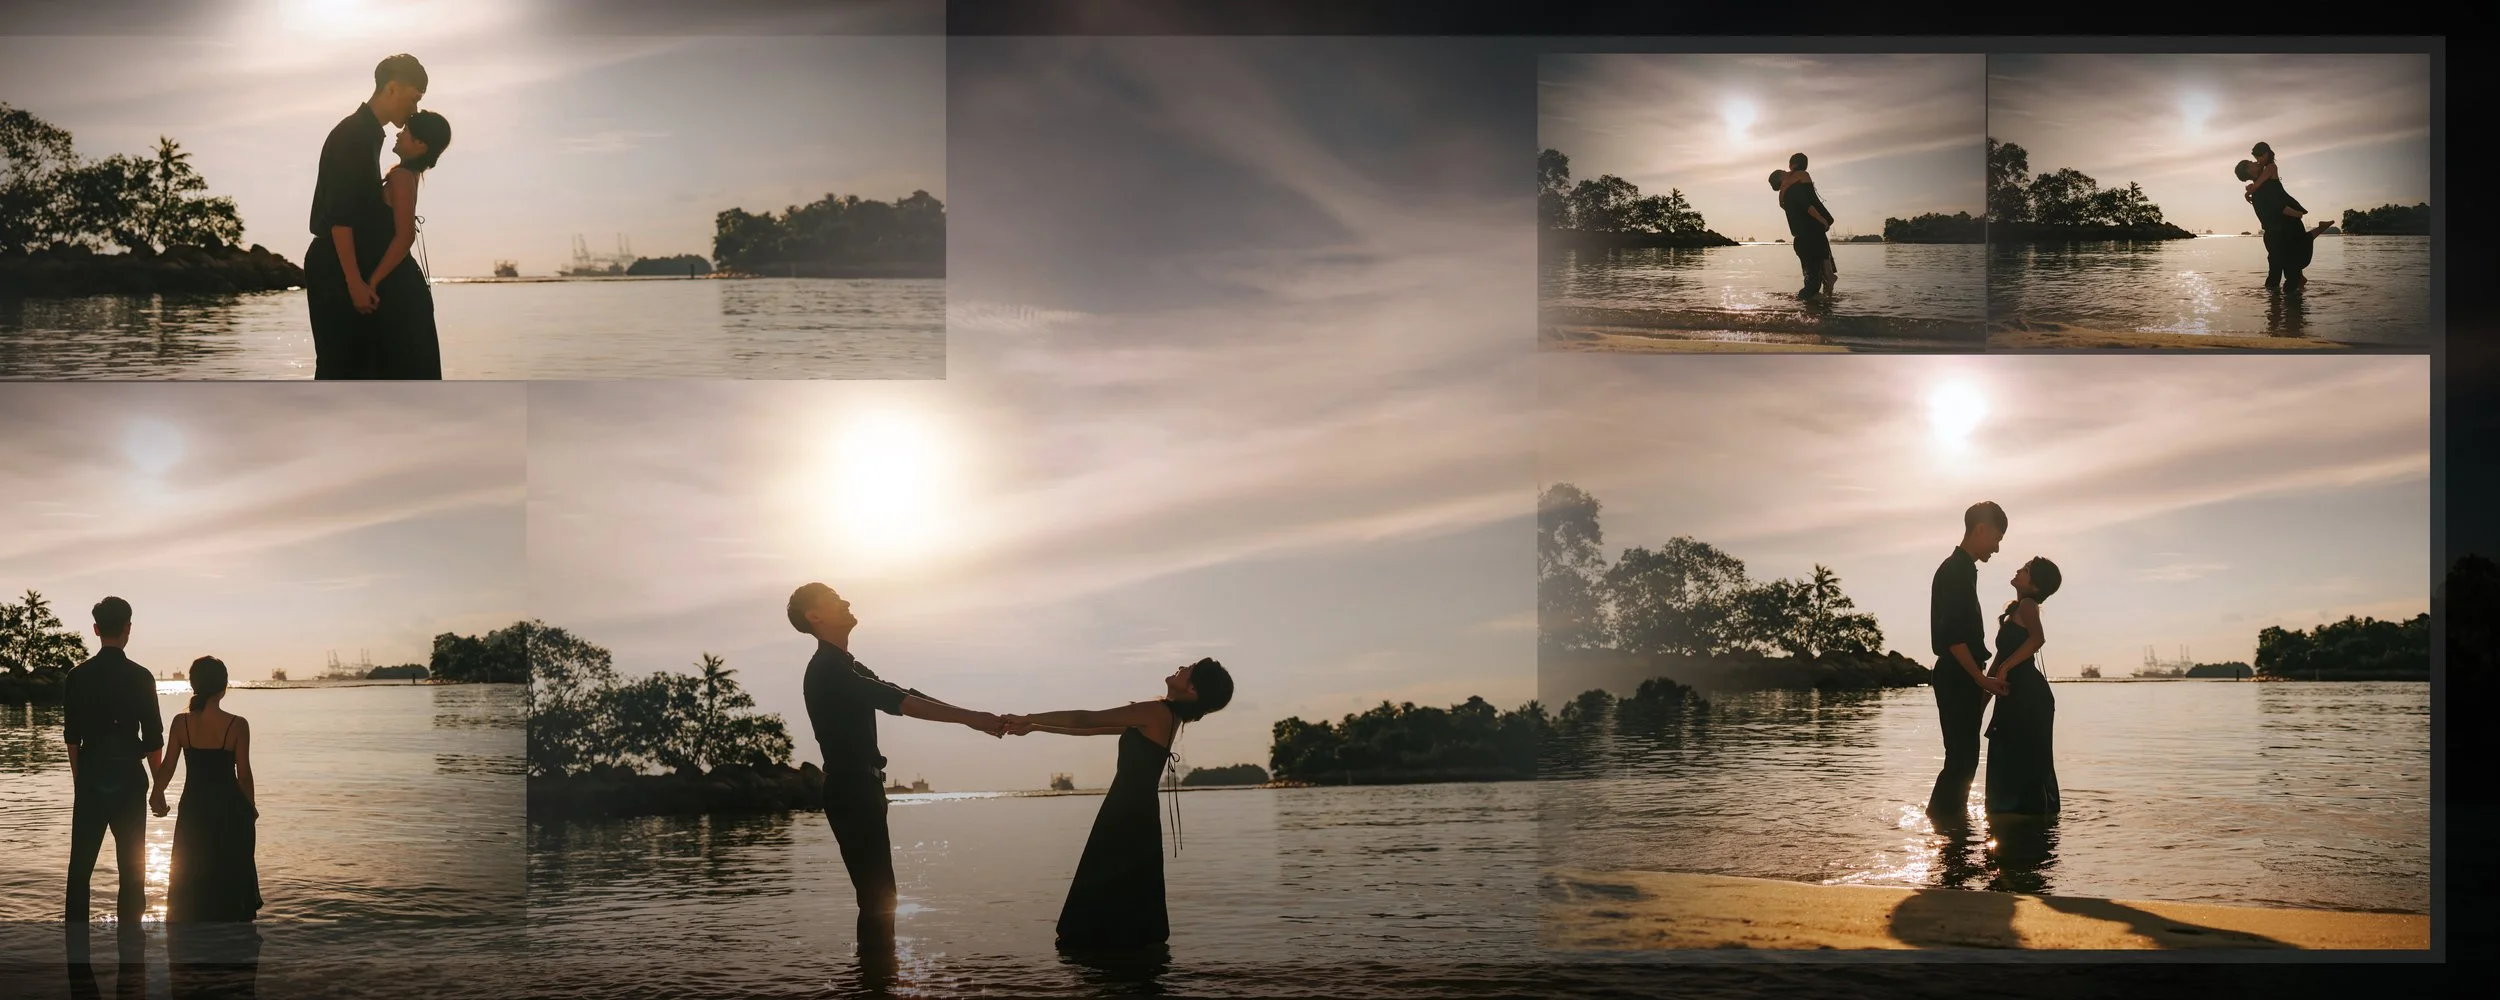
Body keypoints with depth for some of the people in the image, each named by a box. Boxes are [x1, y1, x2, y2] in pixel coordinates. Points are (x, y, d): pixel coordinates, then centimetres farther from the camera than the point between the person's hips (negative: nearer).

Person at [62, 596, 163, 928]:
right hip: (128, 777, -2)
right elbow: (153, 738, -6)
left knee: (81, 862, 8)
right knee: (131, 864, 5)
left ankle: (74, 931, 9)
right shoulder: (140, 677, -8)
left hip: (90, 777, 3)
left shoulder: (77, 676, 0)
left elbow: (72, 736, 5)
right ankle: (129, 929, 6)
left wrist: (78, 779, 15)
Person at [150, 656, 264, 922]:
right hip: (229, 810, -2)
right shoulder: (237, 726, -12)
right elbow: (244, 773, -9)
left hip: (194, 810, 2)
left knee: (191, 875, 14)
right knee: (230, 877, 12)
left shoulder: (182, 723, -7)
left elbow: (167, 767, -1)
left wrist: (157, 795, 18)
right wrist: (250, 806, 8)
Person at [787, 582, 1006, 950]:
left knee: (878, 895, 10)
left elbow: (897, 697, 18)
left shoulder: (845, 669, 21)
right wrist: (969, 718, -27)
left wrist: (972, 718, 10)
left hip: (859, 789, 10)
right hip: (850, 791, -10)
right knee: (878, 896, -13)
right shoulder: (827, 670, -13)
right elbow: (897, 702, -23)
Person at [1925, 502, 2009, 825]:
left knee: (1964, 758, 10)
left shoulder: (1963, 570, 18)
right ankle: (1945, 819, -10)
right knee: (1962, 758, -10)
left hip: (1963, 680, 10)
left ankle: (1949, 820, 13)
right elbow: (1951, 636, -20)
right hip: (1957, 680, -10)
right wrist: (1980, 678, -18)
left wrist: (1980, 680, 20)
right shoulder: (1955, 571, -13)